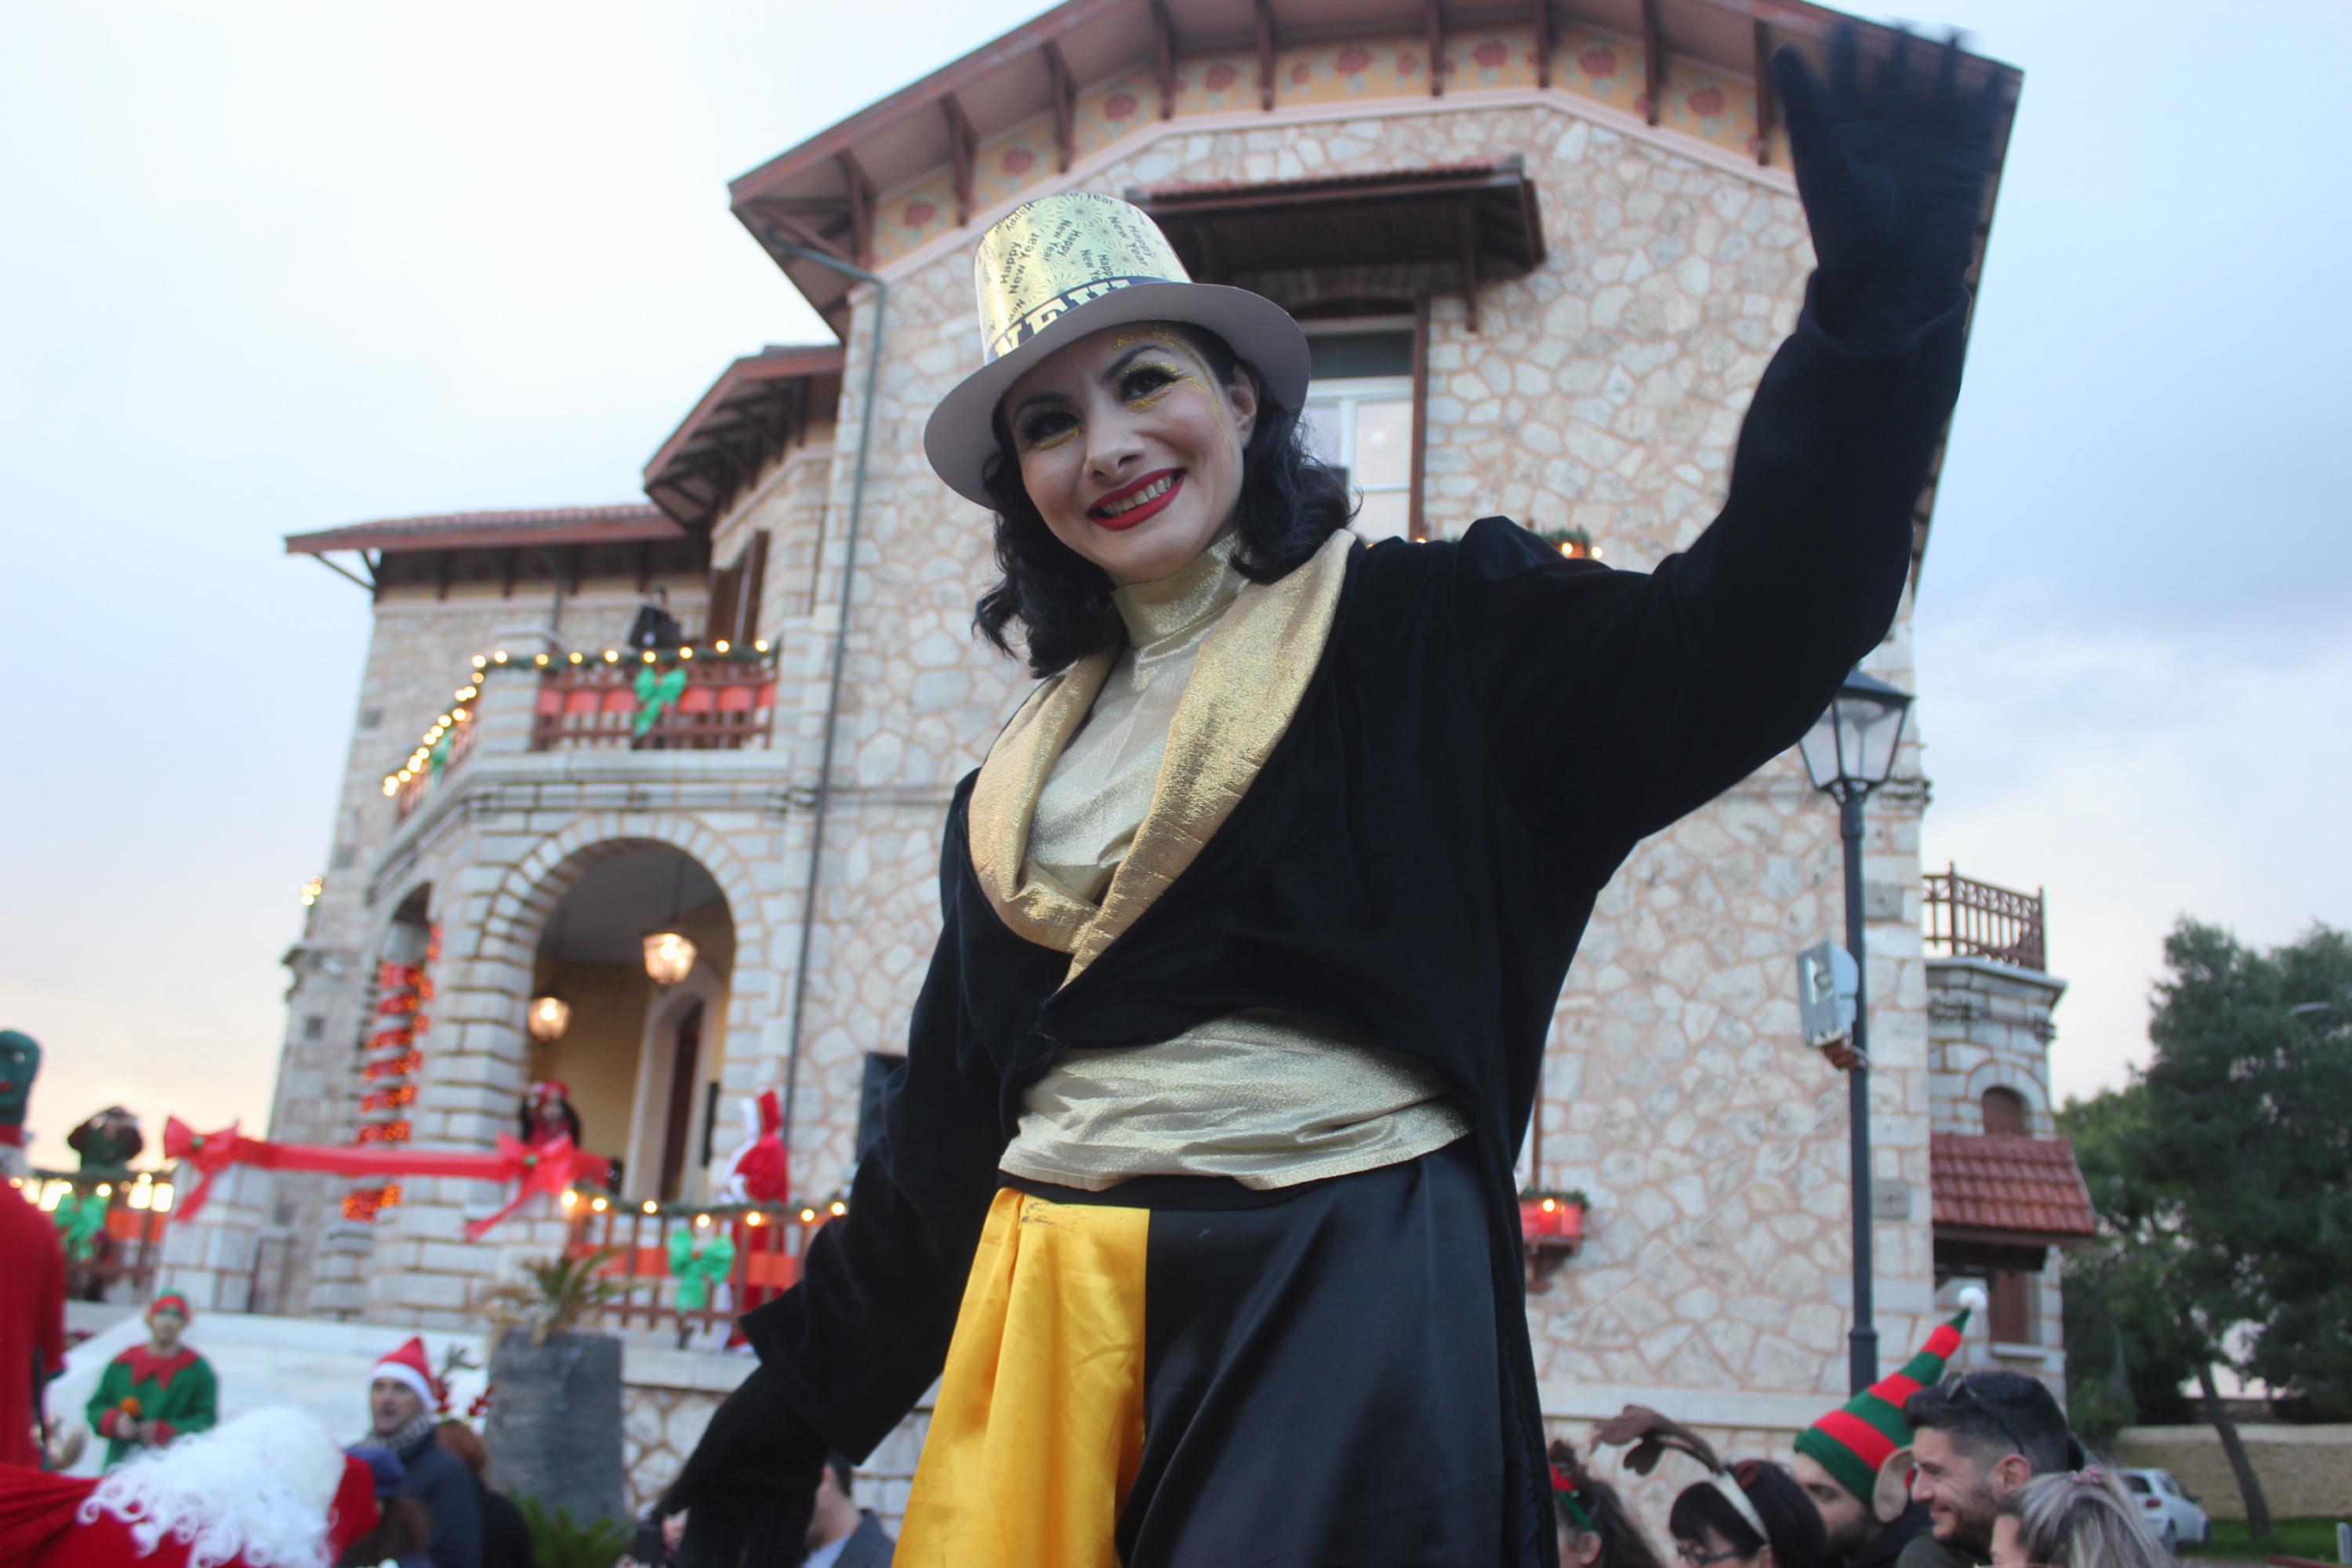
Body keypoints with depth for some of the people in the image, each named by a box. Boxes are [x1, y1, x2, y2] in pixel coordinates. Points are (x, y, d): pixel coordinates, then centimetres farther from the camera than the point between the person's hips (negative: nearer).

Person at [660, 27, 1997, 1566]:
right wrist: (786, 1419, 19)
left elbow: (1746, 628, -14)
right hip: (1043, 1311, 5)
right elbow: (940, 1140, 18)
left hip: (1340, 1310, -4)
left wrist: (1883, 297, -27)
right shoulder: (1021, 781, 14)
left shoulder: (1424, 638, 1)